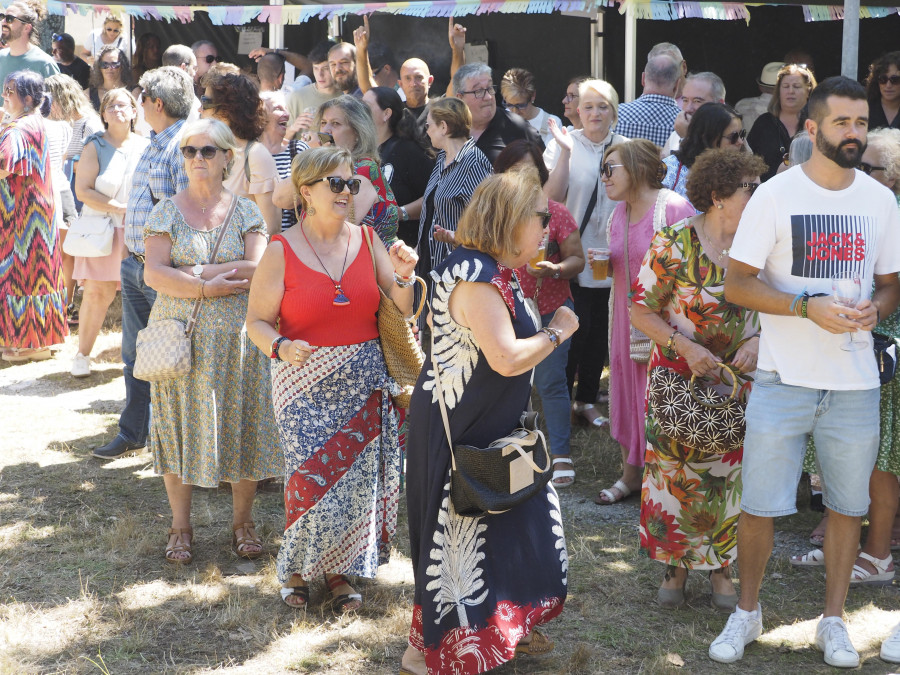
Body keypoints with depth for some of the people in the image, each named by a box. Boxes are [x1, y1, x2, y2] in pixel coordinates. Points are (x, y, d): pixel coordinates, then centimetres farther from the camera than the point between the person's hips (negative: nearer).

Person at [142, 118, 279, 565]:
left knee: (239, 423, 3)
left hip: (237, 338, 0)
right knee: (180, 424, 4)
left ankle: (243, 521, 18)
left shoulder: (246, 212, 4)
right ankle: (181, 525, 17)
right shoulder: (167, 211, 4)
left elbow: (259, 269, -10)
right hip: (179, 337, 0)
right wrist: (206, 289, -18)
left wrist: (195, 271, -14)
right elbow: (154, 273, -8)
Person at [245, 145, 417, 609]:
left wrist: (403, 276, -13)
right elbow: (257, 321, -1)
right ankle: (296, 566, 15)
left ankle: (339, 570, 23)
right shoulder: (281, 252, -4)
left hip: (364, 380, 3)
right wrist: (282, 347, -21)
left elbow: (403, 311, 6)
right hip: (305, 380, -3)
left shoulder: (367, 240, 5)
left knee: (357, 478, 4)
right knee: (312, 477, -10)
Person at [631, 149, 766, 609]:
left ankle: (721, 567, 22)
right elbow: (642, 310, -8)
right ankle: (676, 565, 21)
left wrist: (757, 340, -12)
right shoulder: (674, 244, -10)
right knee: (674, 471, 4)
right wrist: (684, 346, -19)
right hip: (679, 379, -3)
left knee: (730, 473, 6)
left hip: (738, 381, 3)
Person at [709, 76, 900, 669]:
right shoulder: (775, 195, -5)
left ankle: (833, 620, 26)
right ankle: (747, 612, 22)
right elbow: (737, 285, -6)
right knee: (759, 503, 1)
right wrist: (807, 306, -19)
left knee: (848, 504, 10)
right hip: (784, 377, -3)